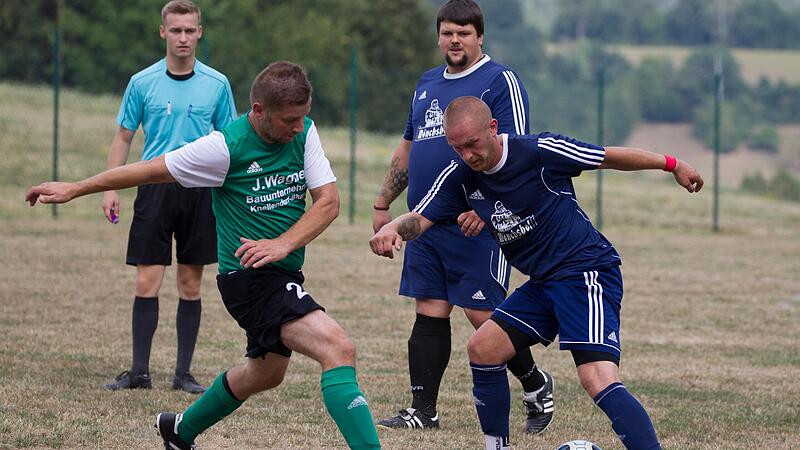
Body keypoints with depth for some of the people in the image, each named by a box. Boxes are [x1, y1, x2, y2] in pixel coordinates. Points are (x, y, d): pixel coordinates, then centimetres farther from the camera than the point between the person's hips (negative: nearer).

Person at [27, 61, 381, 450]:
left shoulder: (304, 132, -1)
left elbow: (329, 201, -5)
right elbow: (151, 170, -7)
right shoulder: (225, 146, -17)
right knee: (339, 349, -24)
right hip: (249, 277, -8)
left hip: (283, 272, 8)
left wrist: (283, 244, -22)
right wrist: (74, 189, 1)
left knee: (267, 373, 29)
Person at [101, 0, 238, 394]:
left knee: (190, 286, 4)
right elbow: (123, 139, 8)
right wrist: (110, 189, -1)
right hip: (155, 189, -1)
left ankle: (183, 373, 9)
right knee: (147, 284, -5)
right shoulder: (142, 83, 3)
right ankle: (139, 372, -1)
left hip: (200, 193, 1)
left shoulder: (217, 84, 4)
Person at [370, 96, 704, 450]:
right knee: (482, 349, 5)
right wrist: (392, 229, -27)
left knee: (597, 379, -24)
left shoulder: (539, 151, -17)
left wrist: (671, 164, 5)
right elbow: (420, 219, -3)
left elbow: (610, 157, -6)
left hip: (588, 271, -8)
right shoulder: (460, 176, 2)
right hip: (543, 284, 8)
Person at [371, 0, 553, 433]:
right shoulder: (427, 83, 18)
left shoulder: (500, 81, -5)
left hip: (477, 223, -7)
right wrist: (382, 204, 24)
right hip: (425, 220, 7)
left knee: (482, 313, -6)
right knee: (429, 312, 4)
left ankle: (535, 385, 16)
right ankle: (423, 410, 6)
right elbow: (407, 149, 27)